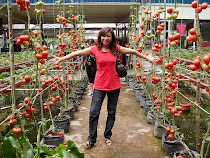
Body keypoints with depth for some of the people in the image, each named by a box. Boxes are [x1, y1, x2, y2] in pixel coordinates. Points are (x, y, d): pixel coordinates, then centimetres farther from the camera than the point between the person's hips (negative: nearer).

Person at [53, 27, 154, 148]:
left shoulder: (116, 48, 2)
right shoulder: (95, 49, -2)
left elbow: (133, 51, 11)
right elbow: (77, 53, -2)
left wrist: (147, 57, 16)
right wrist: (61, 59, -4)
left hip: (114, 85, 2)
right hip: (99, 86, -1)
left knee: (112, 112, 11)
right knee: (94, 112, -2)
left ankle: (108, 136, 30)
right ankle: (92, 139, 15)